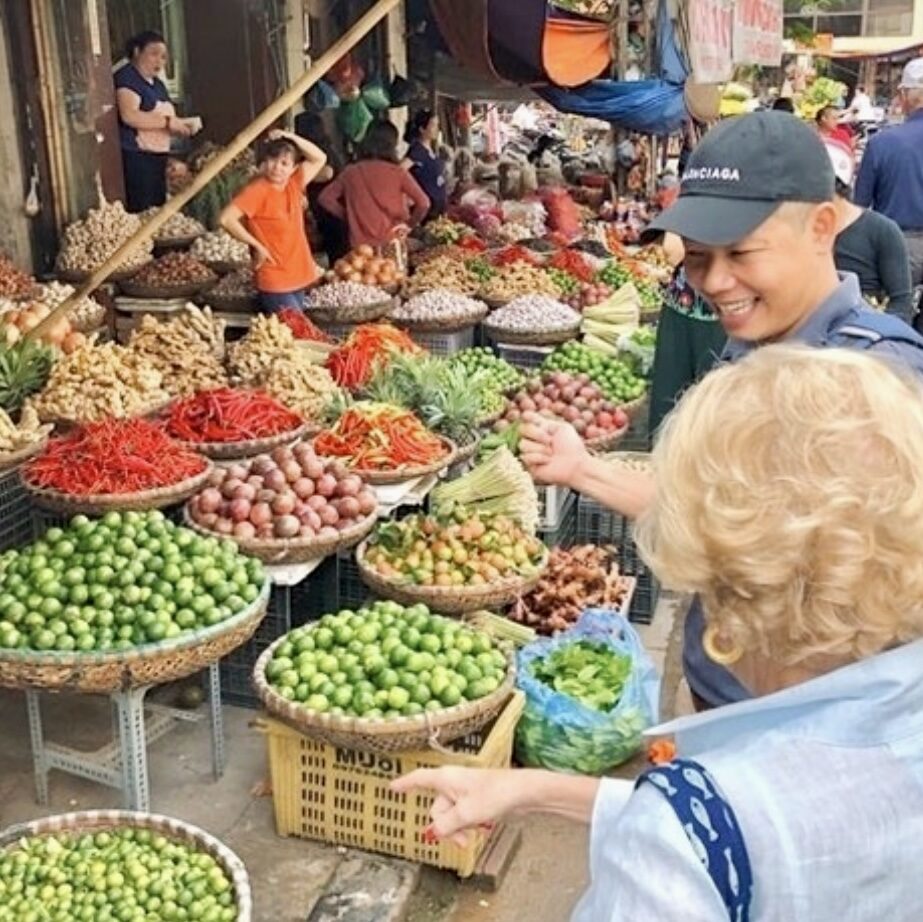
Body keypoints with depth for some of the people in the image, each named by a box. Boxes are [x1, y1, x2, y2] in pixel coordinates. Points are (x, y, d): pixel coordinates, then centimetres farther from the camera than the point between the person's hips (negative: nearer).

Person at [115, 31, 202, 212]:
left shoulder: (157, 84, 20)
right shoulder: (127, 77, -7)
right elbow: (129, 115, -22)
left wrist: (184, 124, 5)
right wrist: (168, 121, -20)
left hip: (157, 157, 9)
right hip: (136, 157, -9)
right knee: (142, 213, -13)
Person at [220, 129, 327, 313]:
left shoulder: (293, 184, 5)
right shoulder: (257, 190, -15)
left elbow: (319, 159, 15)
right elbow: (226, 219, -23)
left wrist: (292, 137, 0)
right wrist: (257, 245, -16)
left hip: (298, 279, 7)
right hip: (274, 283, -7)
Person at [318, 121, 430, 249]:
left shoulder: (351, 172, 2)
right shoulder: (397, 172, -5)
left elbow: (325, 198, 6)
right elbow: (423, 203, -12)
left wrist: (347, 216, 12)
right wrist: (410, 224, 4)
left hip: (360, 245, 2)